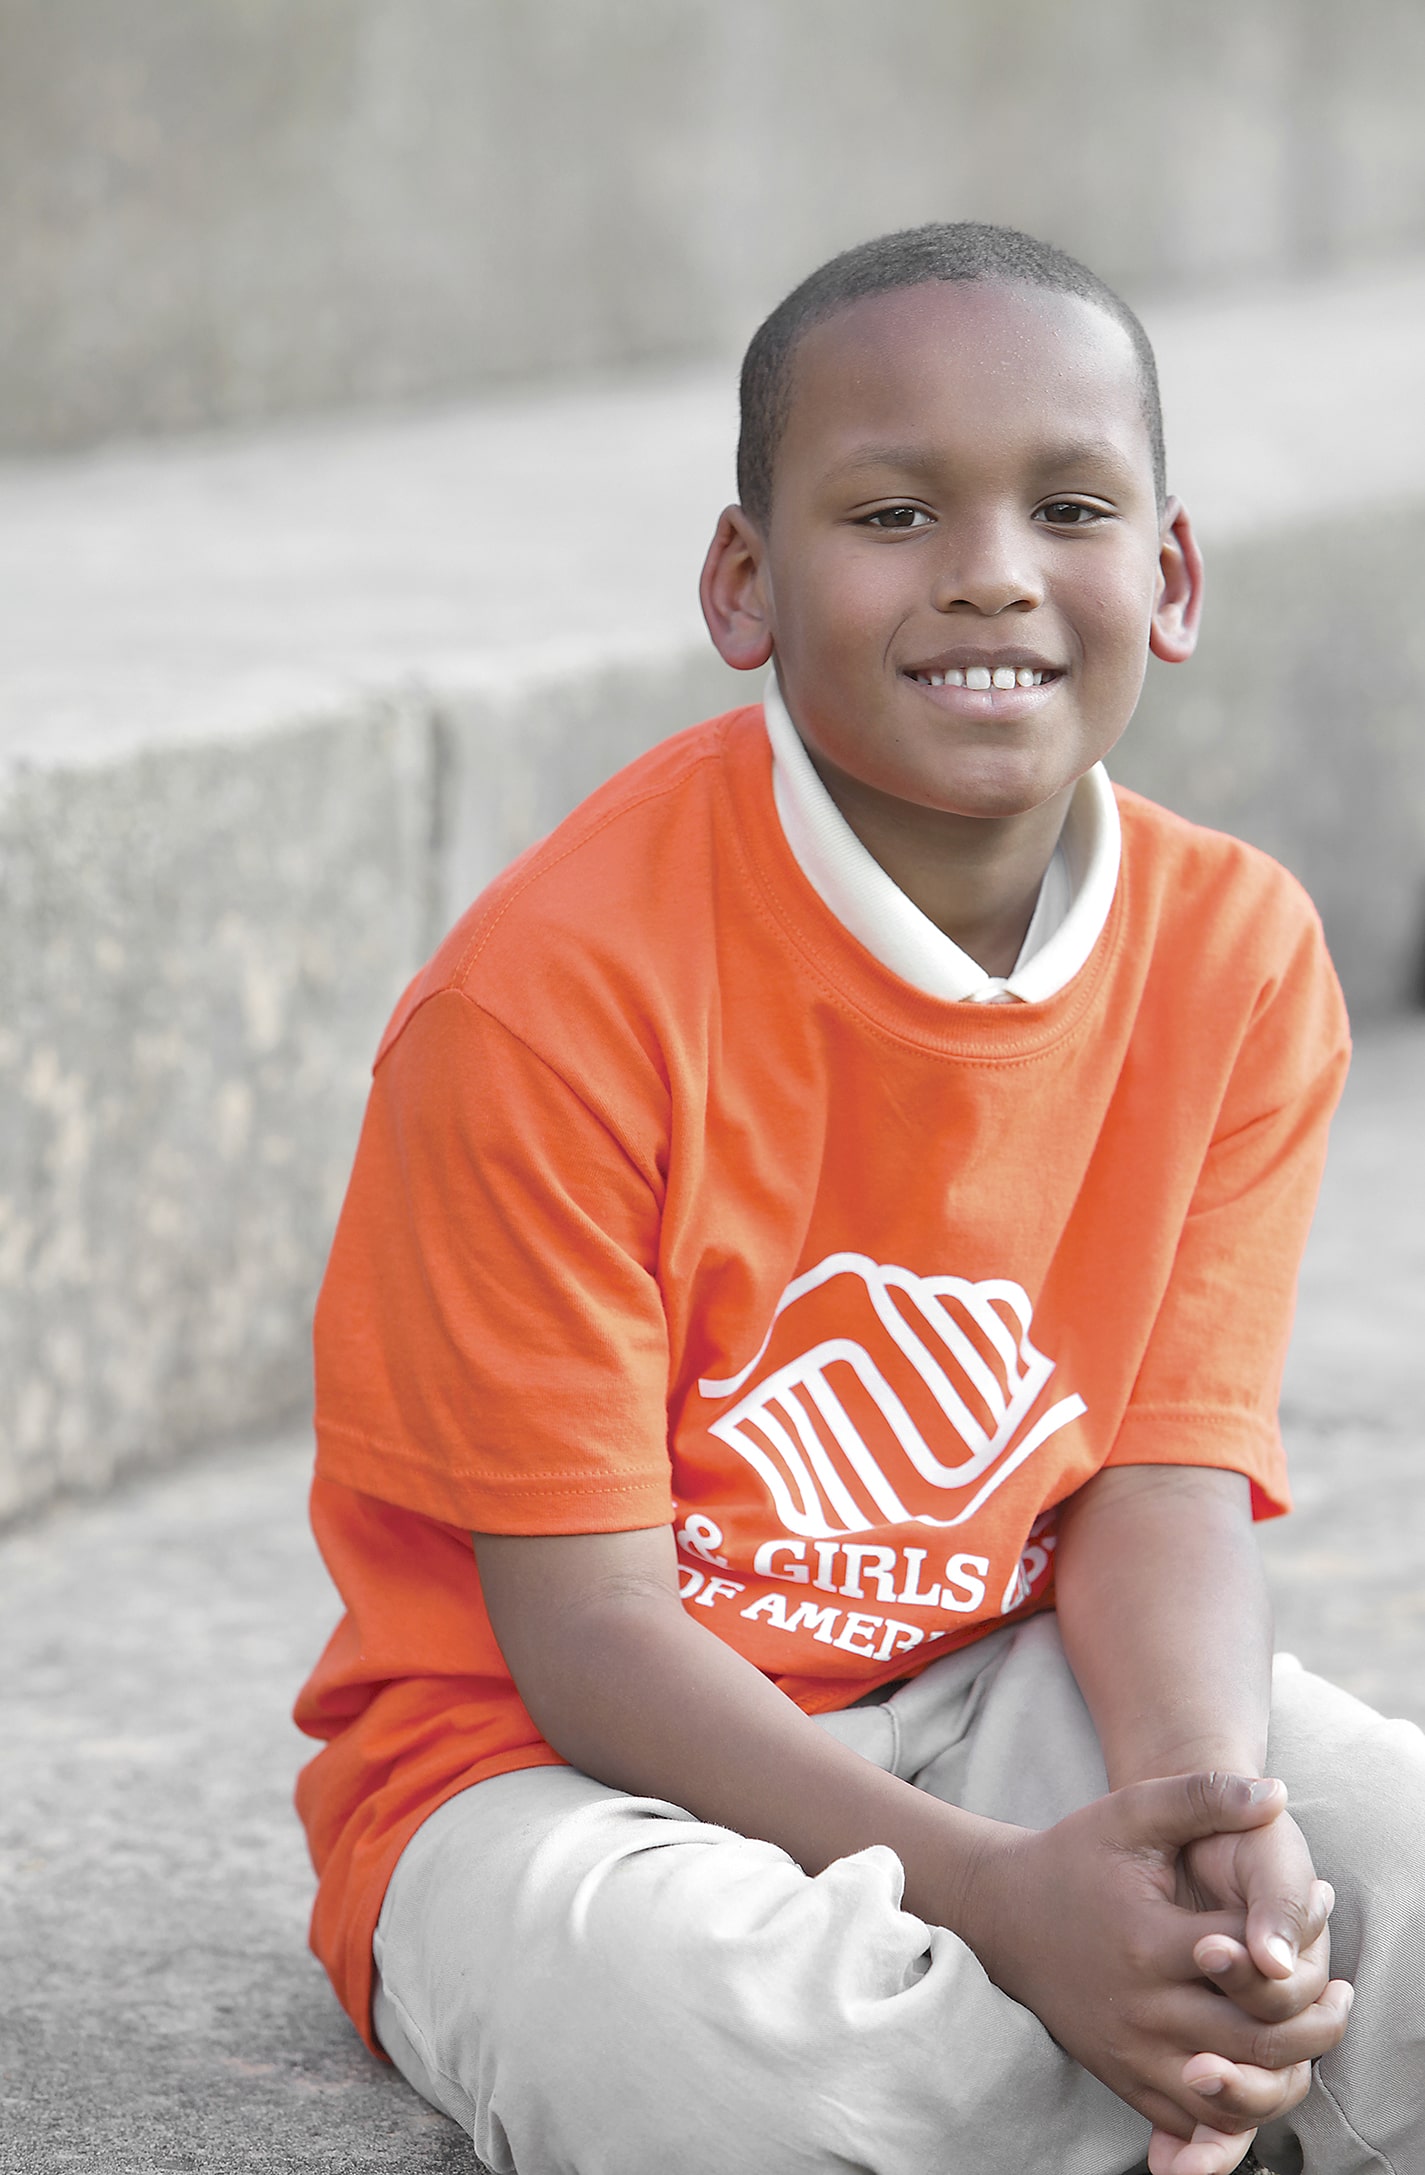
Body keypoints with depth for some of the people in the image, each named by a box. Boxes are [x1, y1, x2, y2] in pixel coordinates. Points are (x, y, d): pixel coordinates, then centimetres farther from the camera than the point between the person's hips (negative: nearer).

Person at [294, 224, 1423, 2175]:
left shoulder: (1237, 956, -4)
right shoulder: (555, 994, -20)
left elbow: (1165, 1490, -7)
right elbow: (586, 1632, -20)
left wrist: (1199, 1824, -31)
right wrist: (1005, 1895, -34)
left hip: (997, 1692, 4)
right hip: (556, 1759, -4)